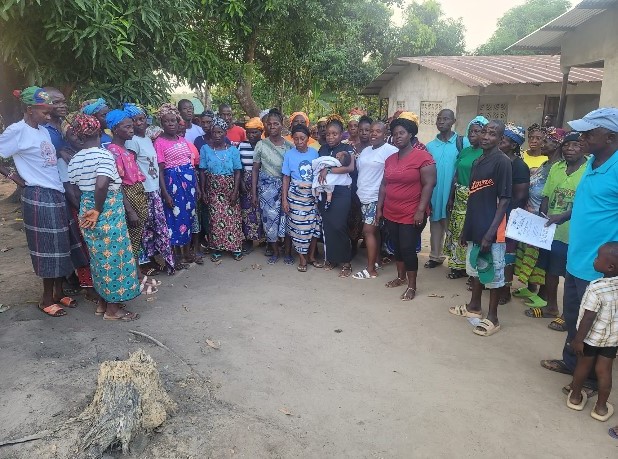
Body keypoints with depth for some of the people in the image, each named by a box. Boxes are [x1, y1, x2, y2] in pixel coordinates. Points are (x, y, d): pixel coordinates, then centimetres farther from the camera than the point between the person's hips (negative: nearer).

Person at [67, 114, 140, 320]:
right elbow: (101, 185, -27)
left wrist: (88, 207, 14)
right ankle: (113, 308, 11)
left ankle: (103, 302, 28)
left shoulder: (75, 159, 7)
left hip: (86, 209, 7)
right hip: (108, 210, -7)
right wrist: (98, 210, -16)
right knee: (113, 255, 3)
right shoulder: (104, 154, -15)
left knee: (99, 255, 18)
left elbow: (75, 189, 8)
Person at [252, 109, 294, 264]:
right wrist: (254, 193, 0)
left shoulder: (290, 146, 2)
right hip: (267, 186, 0)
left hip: (286, 185, 0)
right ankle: (275, 251, 19)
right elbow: (255, 169, 4)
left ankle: (288, 251, 15)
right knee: (270, 218, 0)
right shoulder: (261, 145, 1)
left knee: (287, 217, -3)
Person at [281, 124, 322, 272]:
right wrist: (284, 199, -4)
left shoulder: (314, 152, 0)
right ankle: (302, 258, 18)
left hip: (313, 194, 2)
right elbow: (286, 178, -1)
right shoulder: (289, 154, -4)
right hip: (296, 195, -2)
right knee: (299, 227, 1)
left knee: (314, 225, 6)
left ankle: (311, 256, 24)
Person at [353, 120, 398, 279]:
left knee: (368, 231, -7)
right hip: (363, 197, 7)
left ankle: (370, 270, 0)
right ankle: (375, 262, 24)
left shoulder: (391, 151, -11)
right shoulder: (366, 150, 14)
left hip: (377, 198, -7)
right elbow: (359, 170, 20)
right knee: (374, 231, 14)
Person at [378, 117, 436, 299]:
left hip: (412, 214, -6)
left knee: (408, 248, -3)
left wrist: (421, 210, -19)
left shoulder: (423, 157, -11)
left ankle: (412, 286, 11)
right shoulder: (390, 159, 10)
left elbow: (428, 185, -15)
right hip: (391, 213, 7)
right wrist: (379, 207, 12)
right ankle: (401, 277, 34)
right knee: (396, 246, 16)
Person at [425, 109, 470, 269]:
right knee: (435, 224, 13)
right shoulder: (430, 146, 6)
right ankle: (436, 256, 26)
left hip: (455, 194, -3)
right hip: (434, 194, 3)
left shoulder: (463, 142, -5)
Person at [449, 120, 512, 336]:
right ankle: (474, 306, 35)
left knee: (493, 273, 4)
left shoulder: (502, 161, -12)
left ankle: (492, 317, 16)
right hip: (475, 226, 8)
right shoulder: (477, 161, 11)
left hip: (491, 230, -8)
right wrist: (466, 228, 14)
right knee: (476, 269, 19)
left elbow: (504, 200, -15)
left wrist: (490, 233, -19)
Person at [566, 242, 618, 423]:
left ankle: (575, 397, 34)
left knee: (583, 365, 15)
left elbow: (588, 318, -23)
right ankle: (601, 407, 25)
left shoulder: (596, 288, -28)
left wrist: (578, 339, -12)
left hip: (592, 336, -4)